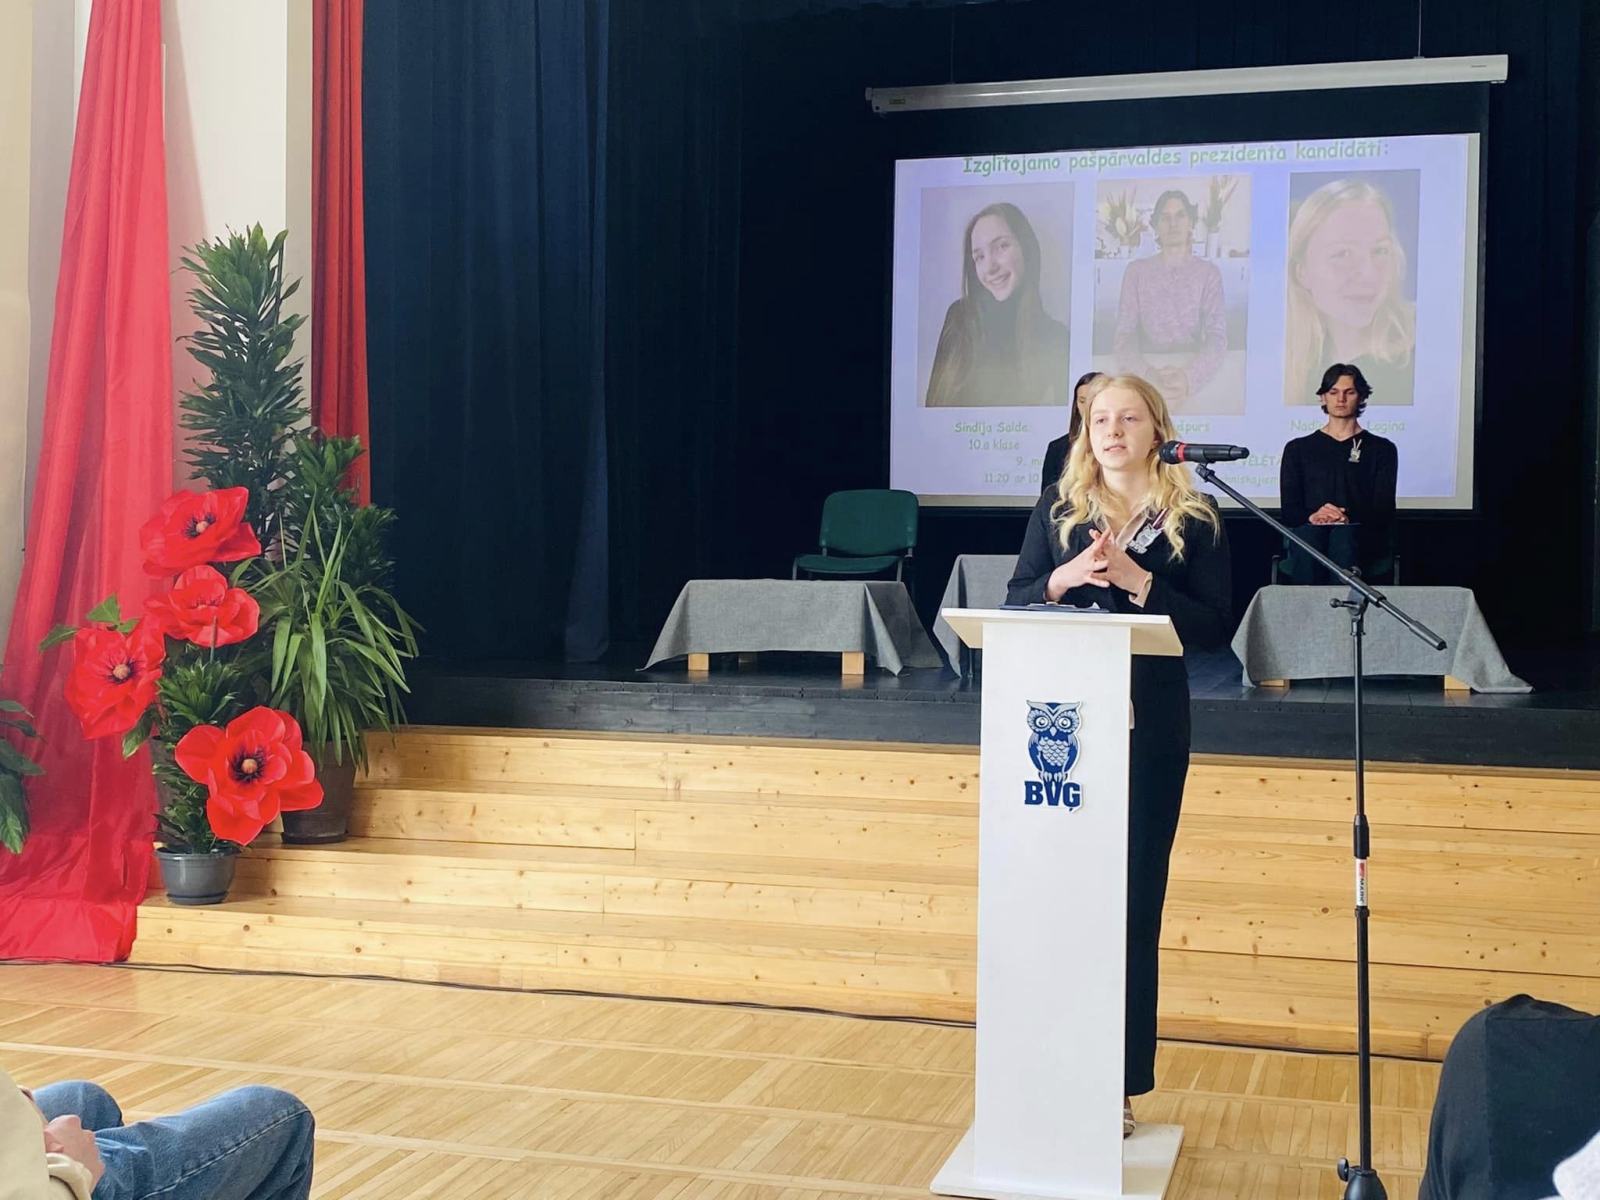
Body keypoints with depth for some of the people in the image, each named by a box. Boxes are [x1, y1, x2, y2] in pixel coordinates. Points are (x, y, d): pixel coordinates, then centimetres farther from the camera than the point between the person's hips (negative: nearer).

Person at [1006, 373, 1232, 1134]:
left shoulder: (1193, 520, 1)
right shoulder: (1057, 509, 7)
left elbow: (1216, 626, -6)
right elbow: (1013, 606, 5)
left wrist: (1139, 583, -17)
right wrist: (1060, 581, -14)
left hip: (1148, 726, -1)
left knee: (1131, 896, 3)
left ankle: (1118, 1080, 12)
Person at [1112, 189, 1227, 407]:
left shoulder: (1208, 272, 4)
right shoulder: (1137, 270, 4)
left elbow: (1217, 336, -8)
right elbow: (1124, 336, -4)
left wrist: (1190, 376, -30)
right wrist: (1146, 374, -27)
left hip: (1192, 368, 0)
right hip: (1147, 369, 0)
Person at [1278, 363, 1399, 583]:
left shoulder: (1381, 449, 17)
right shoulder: (1298, 449, 20)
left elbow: (1383, 510, 5)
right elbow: (1288, 510, 8)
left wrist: (1346, 517, -17)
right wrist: (1312, 516, -17)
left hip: (1362, 535, -1)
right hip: (1308, 530, 1)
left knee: (1343, 537, -38)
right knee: (1307, 535, -37)